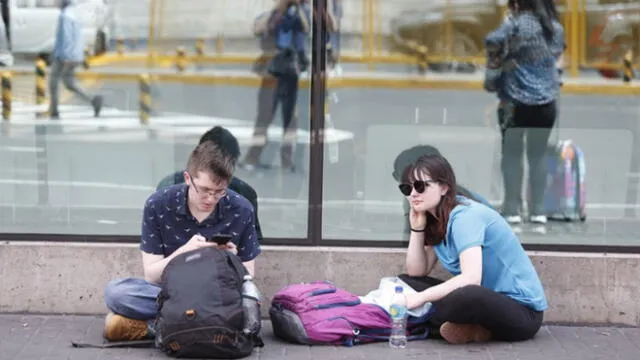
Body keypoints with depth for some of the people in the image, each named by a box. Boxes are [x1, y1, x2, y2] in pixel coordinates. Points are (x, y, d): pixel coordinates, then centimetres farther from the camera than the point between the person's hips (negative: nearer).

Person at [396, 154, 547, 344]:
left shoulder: (465, 216, -19)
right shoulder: (436, 220, 8)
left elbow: (471, 278, -31)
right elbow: (416, 272, 6)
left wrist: (421, 298, -29)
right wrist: (417, 228, -4)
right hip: (485, 299, 10)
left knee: (466, 297, -43)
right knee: (405, 283, -1)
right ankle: (474, 327, -10)